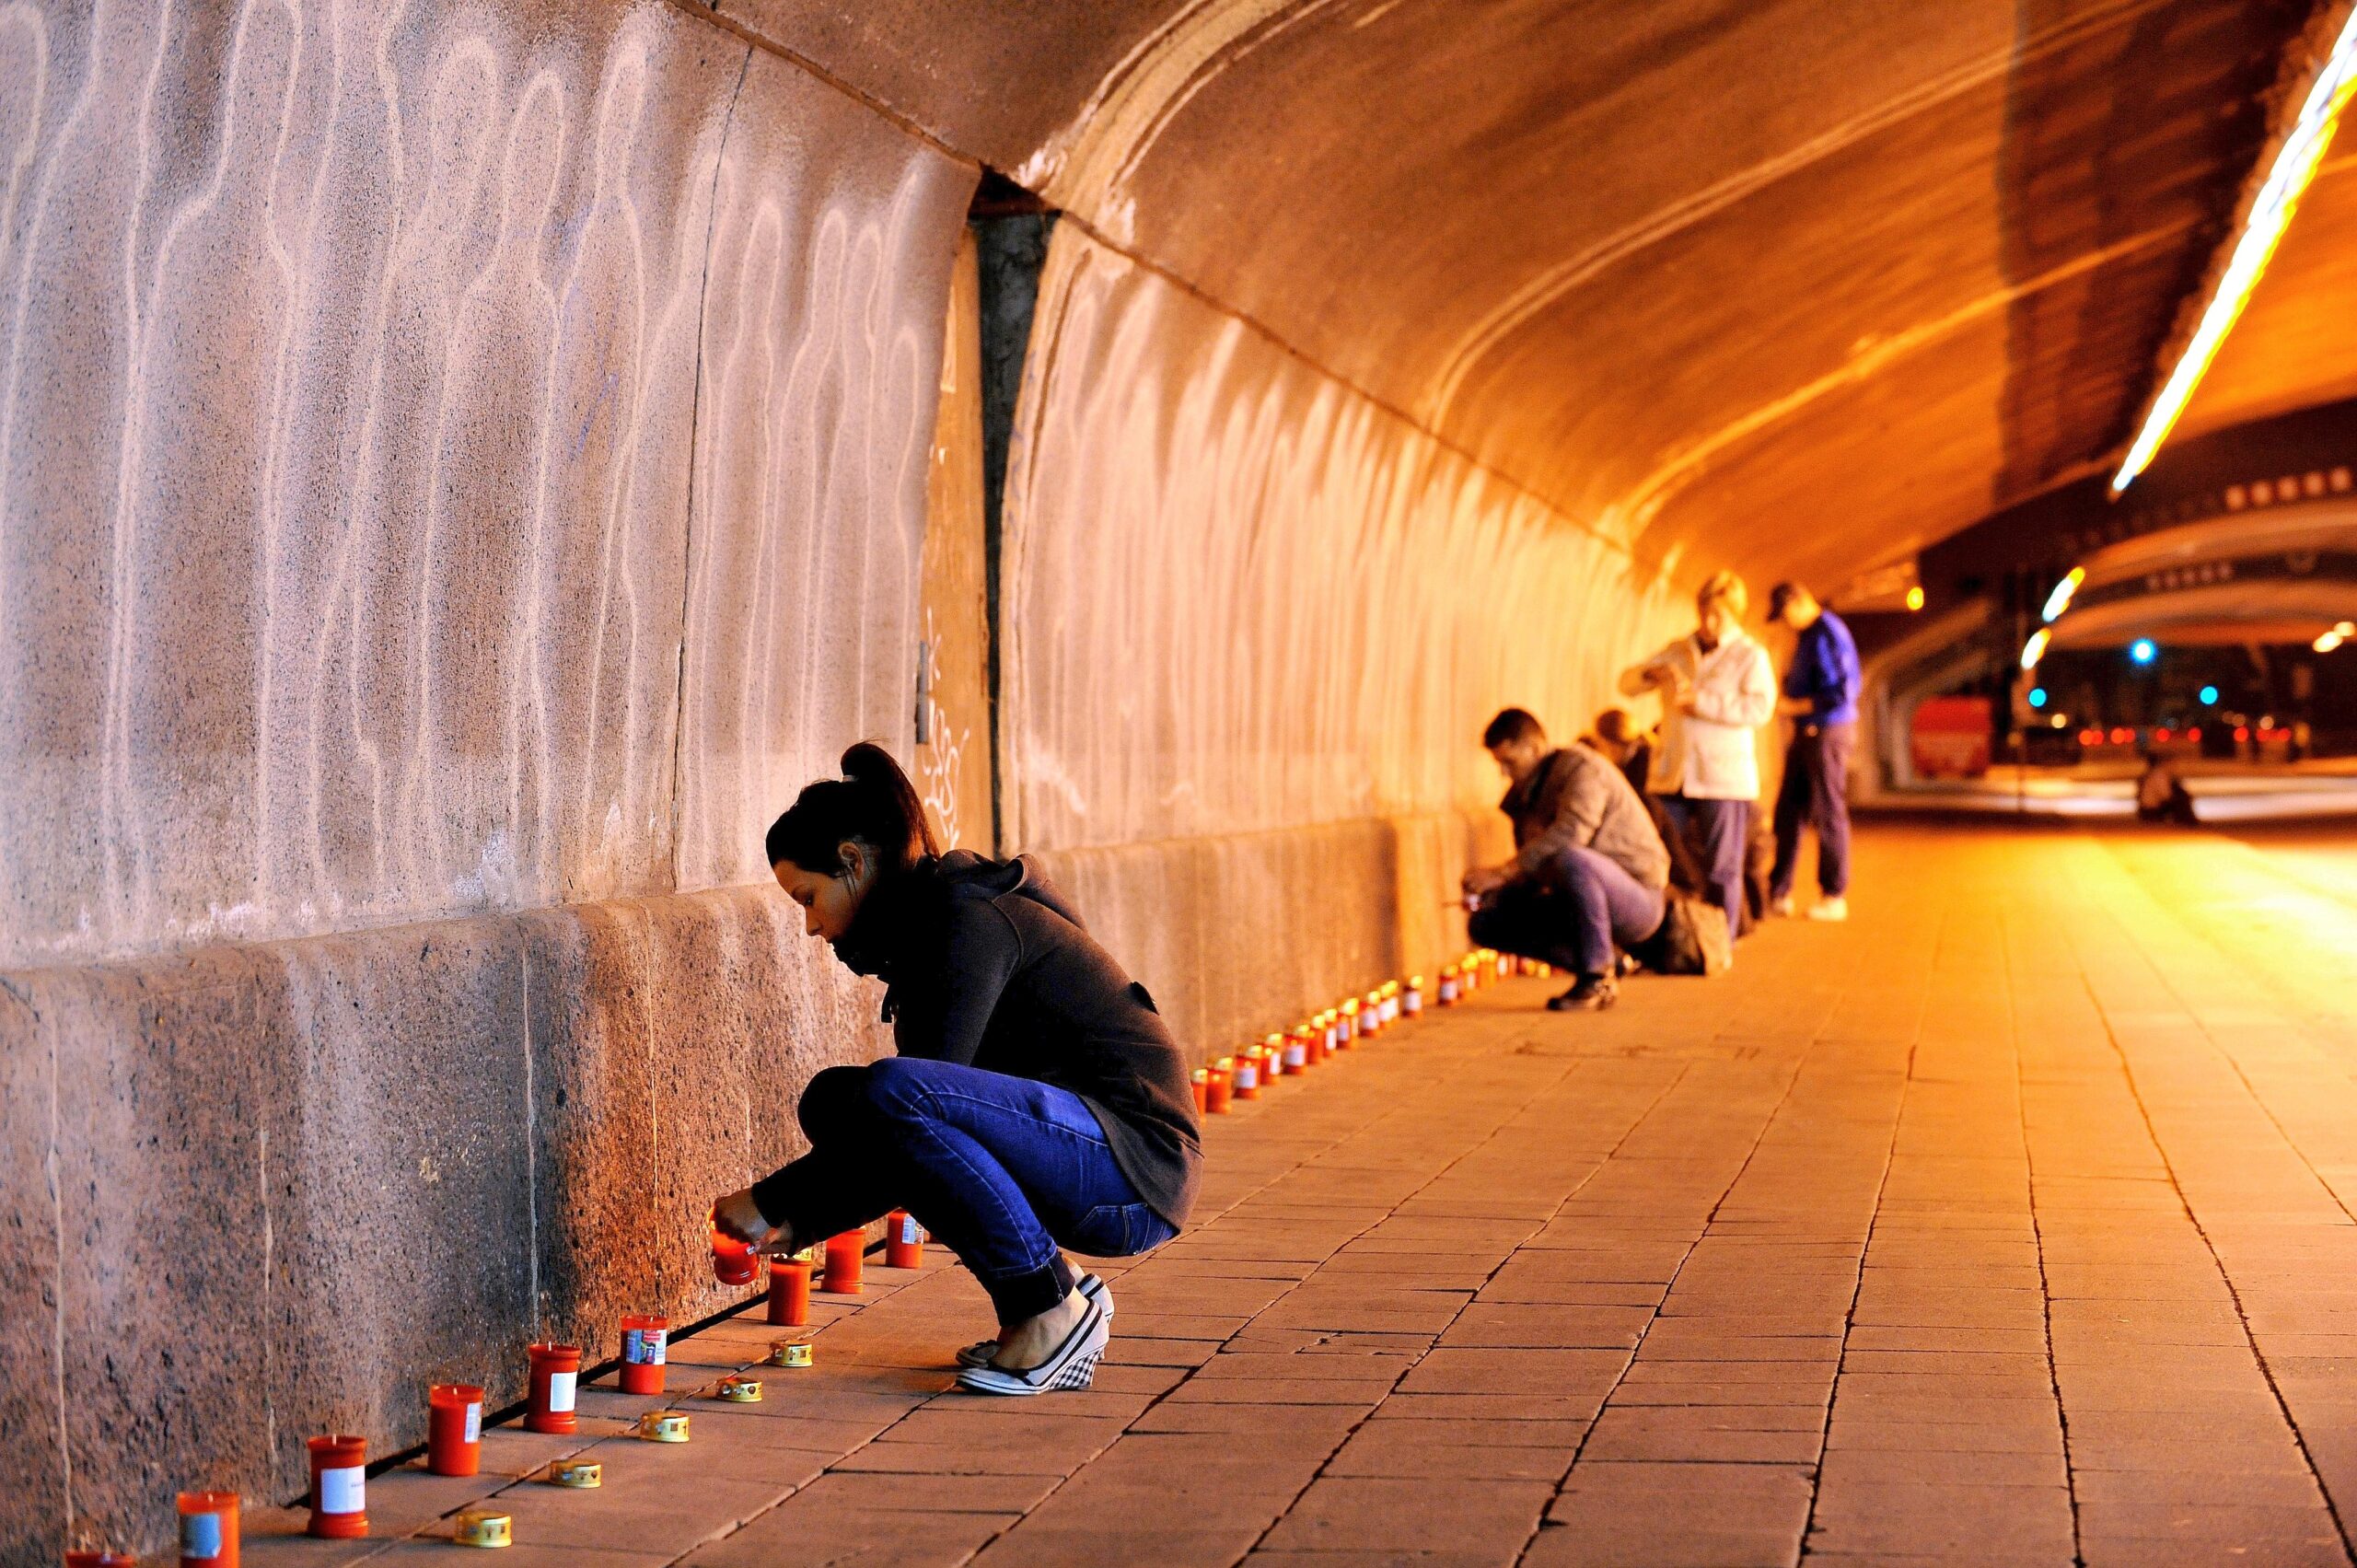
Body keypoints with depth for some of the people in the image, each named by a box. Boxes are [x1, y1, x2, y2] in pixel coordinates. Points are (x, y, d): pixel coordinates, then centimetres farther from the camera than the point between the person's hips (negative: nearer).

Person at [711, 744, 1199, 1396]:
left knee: (890, 1096, -28)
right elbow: (913, 1144, 21)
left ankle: (1051, 1310, -12)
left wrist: (774, 1202, -11)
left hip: (1137, 1162, -10)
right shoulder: (928, 919, 16)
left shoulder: (966, 919, -14)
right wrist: (798, 1223, 13)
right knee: (834, 1100, 6)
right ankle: (1043, 1297, 5)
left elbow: (911, 1098, -20)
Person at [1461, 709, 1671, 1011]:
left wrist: (1501, 872, -32)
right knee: (1485, 922, -2)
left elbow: (1570, 835, -31)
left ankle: (1596, 978, -21)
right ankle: (1602, 959, -1)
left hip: (1637, 899, -9)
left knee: (1571, 859, -39)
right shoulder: (1524, 792, 13)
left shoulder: (1582, 767, -13)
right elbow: (1532, 870, 15)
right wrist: (1492, 892, -6)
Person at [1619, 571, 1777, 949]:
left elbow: (1760, 707, -13)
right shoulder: (1678, 651, 16)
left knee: (1721, 869, -1)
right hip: (1670, 776, 4)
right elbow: (1627, 682, 10)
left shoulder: (1750, 656, 2)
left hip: (1723, 778, -4)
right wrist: (1653, 673, -13)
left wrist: (1701, 702, -17)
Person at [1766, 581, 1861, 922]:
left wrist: (1793, 706, -17)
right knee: (1788, 813, 10)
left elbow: (1840, 693, -22)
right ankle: (1778, 893, 15)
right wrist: (1788, 687, 5)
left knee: (1829, 814, -2)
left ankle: (1834, 897, 6)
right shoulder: (1809, 633, 13)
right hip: (1807, 734, 10)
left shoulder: (1828, 635, -17)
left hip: (1828, 733, -10)